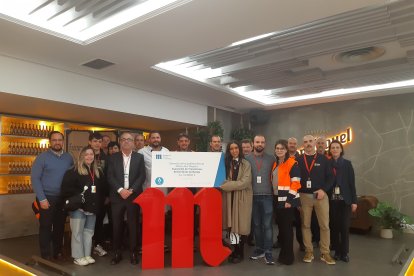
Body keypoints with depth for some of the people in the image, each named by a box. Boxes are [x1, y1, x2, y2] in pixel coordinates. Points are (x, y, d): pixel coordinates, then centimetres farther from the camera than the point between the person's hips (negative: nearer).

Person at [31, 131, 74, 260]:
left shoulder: (68, 157, 5)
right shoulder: (42, 157, -6)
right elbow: (35, 179, -9)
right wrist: (42, 199, -14)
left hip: (63, 198, 3)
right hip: (47, 198, -3)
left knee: (60, 226, 12)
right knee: (45, 227, 5)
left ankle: (58, 252, 26)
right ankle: (46, 255, 18)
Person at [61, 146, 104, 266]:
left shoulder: (98, 172, 12)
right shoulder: (73, 171, -6)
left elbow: (102, 188, 20)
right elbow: (66, 188, -14)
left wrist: (100, 200, 10)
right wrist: (78, 195, -18)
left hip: (92, 207, 6)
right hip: (78, 206, -5)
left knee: (89, 231, 12)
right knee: (77, 232, 1)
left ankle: (87, 255, 23)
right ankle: (78, 257, 12)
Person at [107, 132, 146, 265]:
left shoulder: (139, 157, 4)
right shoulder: (113, 157, 6)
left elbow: (142, 176, -2)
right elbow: (110, 176, -1)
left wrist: (131, 190, -13)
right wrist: (120, 190, -14)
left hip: (134, 195, -1)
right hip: (117, 196, 1)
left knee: (133, 225, 4)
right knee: (117, 225, 6)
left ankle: (133, 252, 16)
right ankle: (117, 253, 19)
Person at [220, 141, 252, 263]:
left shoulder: (246, 164, -2)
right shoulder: (226, 163, 9)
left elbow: (244, 182, -12)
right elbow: (223, 180, 8)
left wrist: (225, 185, -14)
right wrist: (224, 184, -15)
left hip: (242, 198, -3)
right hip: (229, 197, 3)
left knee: (241, 225, 0)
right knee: (231, 225, 2)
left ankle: (240, 253, 14)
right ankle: (234, 251, 17)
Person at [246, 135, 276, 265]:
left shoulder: (271, 159, 3)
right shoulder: (247, 159, 2)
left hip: (267, 196, -1)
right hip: (253, 196, 1)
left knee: (267, 225, -1)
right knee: (256, 224, 12)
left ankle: (268, 252, 6)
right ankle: (259, 249, 24)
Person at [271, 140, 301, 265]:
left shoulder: (292, 163, -10)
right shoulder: (275, 164, 14)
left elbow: (295, 182, -16)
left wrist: (289, 200, -19)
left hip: (287, 200, -7)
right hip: (277, 199, 8)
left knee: (287, 227, -2)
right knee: (280, 226, 14)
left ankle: (288, 256, 9)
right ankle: (283, 253, 25)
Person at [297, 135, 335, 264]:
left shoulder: (323, 159, 4)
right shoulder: (298, 160, 5)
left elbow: (330, 177, 2)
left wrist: (323, 190, -11)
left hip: (321, 195, 0)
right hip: (304, 196, 1)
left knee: (324, 225, 1)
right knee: (305, 225, 6)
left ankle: (325, 253, 12)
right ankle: (309, 252, 17)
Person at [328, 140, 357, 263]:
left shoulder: (347, 163, 3)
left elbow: (352, 183, 1)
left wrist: (354, 201, -3)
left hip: (345, 199, 0)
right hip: (332, 199, 1)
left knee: (344, 226, -1)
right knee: (334, 226, 4)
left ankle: (344, 252, 11)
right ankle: (337, 251, 16)